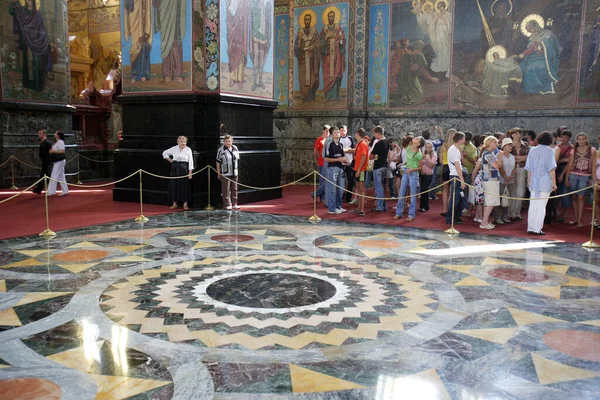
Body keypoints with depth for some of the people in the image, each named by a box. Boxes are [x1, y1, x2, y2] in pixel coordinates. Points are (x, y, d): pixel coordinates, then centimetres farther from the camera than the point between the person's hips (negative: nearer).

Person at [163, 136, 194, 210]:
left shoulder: (188, 150, -2)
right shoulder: (174, 148, 3)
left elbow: (190, 161, -4)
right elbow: (164, 153, 15)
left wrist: (190, 173, -9)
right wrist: (171, 160, 6)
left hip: (184, 169, -2)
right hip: (175, 168, 2)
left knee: (184, 185, -2)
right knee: (174, 185, 3)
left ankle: (185, 204, 5)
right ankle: (174, 203, 13)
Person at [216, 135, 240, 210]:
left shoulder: (235, 148, 7)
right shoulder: (221, 150, -8)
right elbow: (218, 162, -5)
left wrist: (237, 170, 13)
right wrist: (218, 173, -6)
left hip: (234, 173, 5)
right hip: (225, 173, -5)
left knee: (234, 189, 10)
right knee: (226, 190, -1)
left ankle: (234, 204, 19)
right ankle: (227, 204, 6)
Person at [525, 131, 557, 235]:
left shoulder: (532, 150, 7)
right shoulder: (549, 151, -6)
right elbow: (551, 169, -9)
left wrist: (529, 181, 19)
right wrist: (554, 183, -5)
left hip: (534, 182, 4)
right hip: (545, 182, -4)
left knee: (532, 206, 9)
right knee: (541, 206, 0)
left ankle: (530, 228, 11)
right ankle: (537, 229, 0)